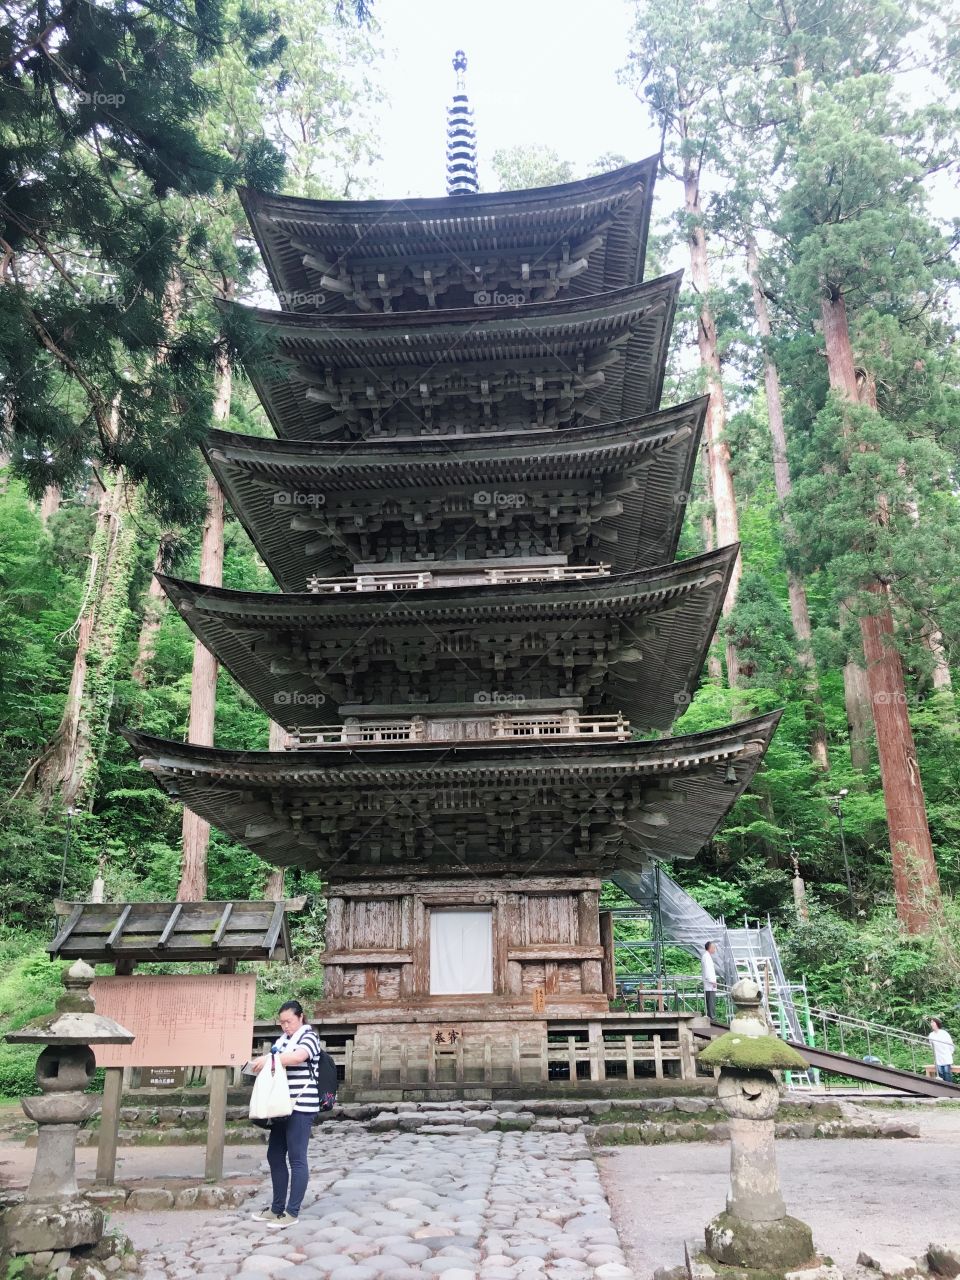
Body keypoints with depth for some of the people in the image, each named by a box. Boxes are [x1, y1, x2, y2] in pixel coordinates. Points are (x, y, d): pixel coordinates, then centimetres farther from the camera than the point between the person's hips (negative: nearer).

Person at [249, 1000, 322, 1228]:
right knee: (275, 1156, 12)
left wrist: (268, 1059, -26)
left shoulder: (309, 1037, -8)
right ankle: (277, 1208, 24)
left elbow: (299, 1057, -27)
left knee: (296, 1159, -3)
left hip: (301, 1106, -9)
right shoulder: (283, 1039, 17)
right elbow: (273, 1062, 16)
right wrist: (258, 1063, -5)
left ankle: (292, 1212, 4)